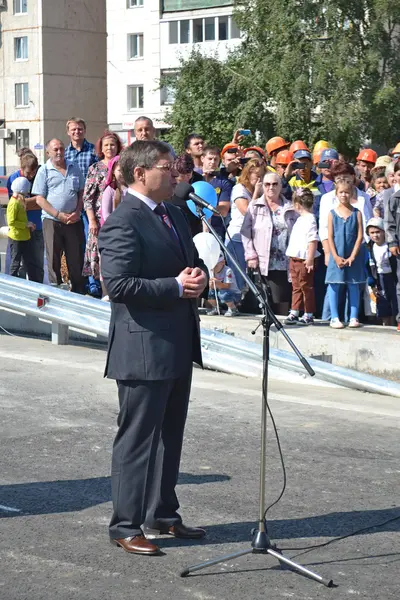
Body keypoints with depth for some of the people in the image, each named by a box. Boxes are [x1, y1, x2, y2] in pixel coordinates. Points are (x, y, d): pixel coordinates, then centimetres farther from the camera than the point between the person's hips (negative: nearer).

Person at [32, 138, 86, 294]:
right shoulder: (44, 170, 0)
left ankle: (78, 291, 13)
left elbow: (82, 193, 13)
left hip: (74, 221, 2)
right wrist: (59, 215, -13)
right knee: (54, 259, 3)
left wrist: (77, 212, -4)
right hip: (52, 221, -2)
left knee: (76, 258, 5)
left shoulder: (74, 169, 10)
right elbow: (40, 199, -4)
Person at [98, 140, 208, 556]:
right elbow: (118, 284, -23)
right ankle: (125, 526, 8)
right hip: (143, 348, -9)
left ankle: (163, 514, 31)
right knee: (138, 438, -1)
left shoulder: (174, 214, 13)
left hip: (178, 346, 10)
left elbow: (193, 261, 23)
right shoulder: (123, 223, -16)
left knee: (170, 435, 18)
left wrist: (199, 276, -1)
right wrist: (176, 286, -21)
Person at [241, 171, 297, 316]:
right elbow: (246, 233, 3)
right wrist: (251, 256, -5)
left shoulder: (290, 209, 14)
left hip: (285, 265, 2)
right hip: (262, 264, -2)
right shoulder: (255, 207, 9)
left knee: (283, 302, -2)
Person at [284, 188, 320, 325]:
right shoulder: (300, 219, 15)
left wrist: (310, 259, -24)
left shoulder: (310, 219, -15)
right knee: (296, 287, 13)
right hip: (294, 258, 10)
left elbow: (313, 240, -21)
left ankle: (309, 315, 5)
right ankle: (294, 313, 19)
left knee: (306, 286, -1)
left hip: (304, 259, -10)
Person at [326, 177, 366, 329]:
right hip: (337, 255, 0)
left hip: (353, 255, 0)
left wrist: (352, 256, -10)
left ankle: (354, 317, 8)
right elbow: (330, 237, 0)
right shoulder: (332, 214, 2)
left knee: (353, 285, 4)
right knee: (334, 285, -1)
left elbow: (360, 236, -2)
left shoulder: (356, 213, 2)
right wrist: (336, 257, -9)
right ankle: (334, 318, 4)